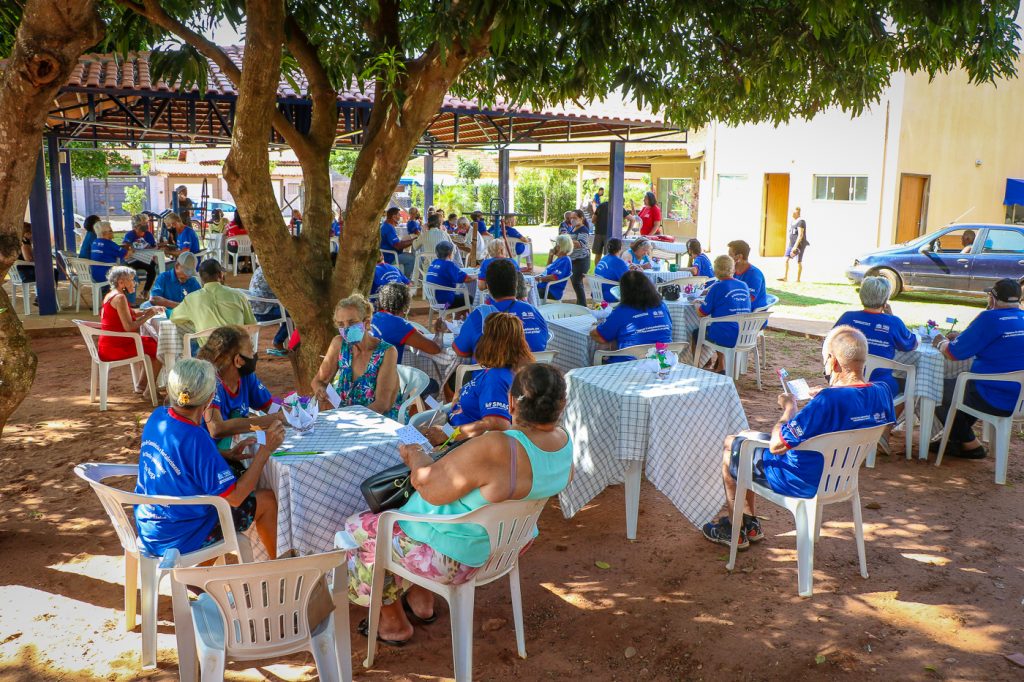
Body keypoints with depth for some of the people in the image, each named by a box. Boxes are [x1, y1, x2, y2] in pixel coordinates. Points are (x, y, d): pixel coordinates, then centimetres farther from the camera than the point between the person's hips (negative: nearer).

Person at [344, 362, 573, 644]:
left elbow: (429, 487, -28)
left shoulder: (495, 450, -38)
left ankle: (394, 624, 32)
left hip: (455, 556, -8)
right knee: (407, 511, 32)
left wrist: (416, 457, -6)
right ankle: (421, 600, 38)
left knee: (359, 528, 17)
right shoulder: (563, 440, -12)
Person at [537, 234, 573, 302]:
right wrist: (550, 256, 19)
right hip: (543, 286, 10)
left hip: (552, 292, -10)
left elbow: (555, 277, -25)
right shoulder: (559, 259, 18)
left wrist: (540, 279, -18)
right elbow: (548, 270, 33)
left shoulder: (565, 261, -14)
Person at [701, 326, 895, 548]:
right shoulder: (882, 393, -12)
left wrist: (789, 408, -12)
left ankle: (734, 531, 32)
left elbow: (776, 444, -28)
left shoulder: (829, 400, -36)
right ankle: (749, 524, 36)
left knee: (731, 446, 17)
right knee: (745, 438, 25)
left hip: (802, 481, -8)